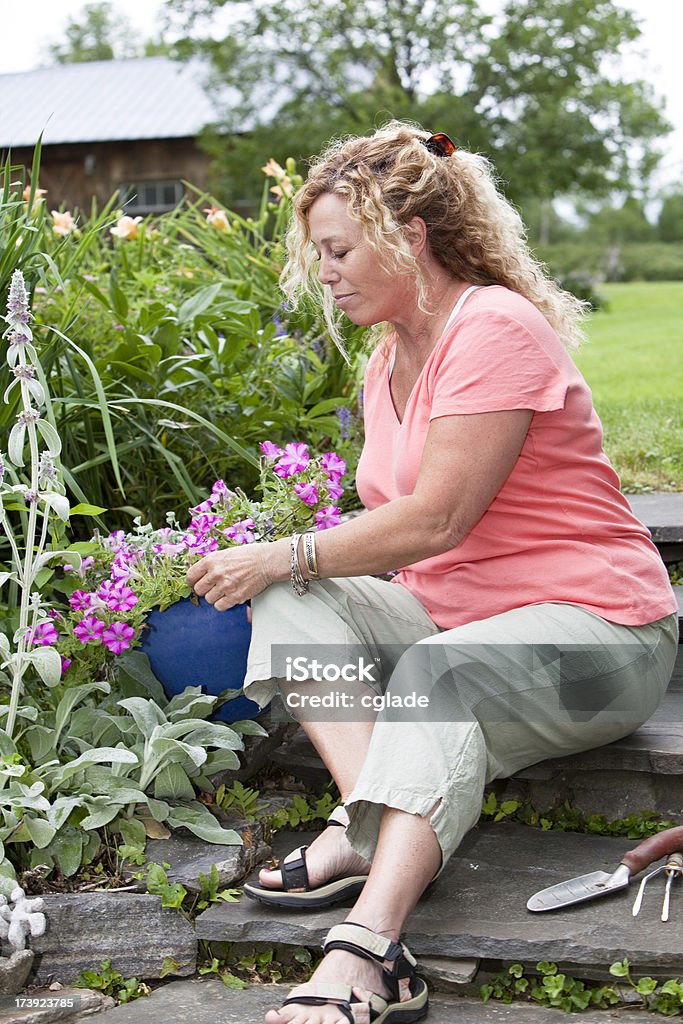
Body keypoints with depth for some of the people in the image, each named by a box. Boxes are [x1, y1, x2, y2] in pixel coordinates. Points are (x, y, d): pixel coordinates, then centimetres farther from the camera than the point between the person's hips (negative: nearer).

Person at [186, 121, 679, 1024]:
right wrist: (280, 568, -1)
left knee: (437, 674, -37)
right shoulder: (389, 357, 13)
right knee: (291, 600, -8)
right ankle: (368, 819, -26)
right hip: (448, 613, 9)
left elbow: (434, 520, -22)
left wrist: (280, 557, -15)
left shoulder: (495, 328, -16)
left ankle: (368, 950, -50)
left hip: (592, 625, -9)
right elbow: (397, 527, 13)